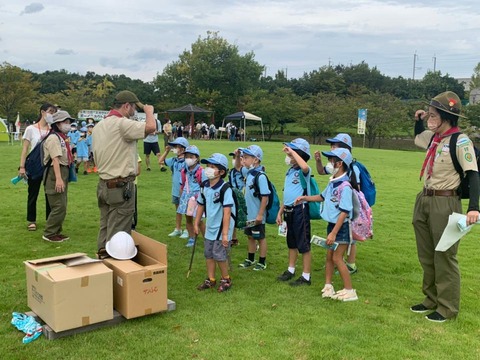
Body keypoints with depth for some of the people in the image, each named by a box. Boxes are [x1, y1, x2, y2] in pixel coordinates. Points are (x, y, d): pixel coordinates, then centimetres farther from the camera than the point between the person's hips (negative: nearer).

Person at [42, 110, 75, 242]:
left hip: (63, 172, 10)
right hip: (55, 173, -10)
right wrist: (58, 178, -31)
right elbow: (55, 159, -23)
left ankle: (56, 231, 24)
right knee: (59, 206, -9)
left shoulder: (62, 138, 16)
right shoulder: (54, 138, -14)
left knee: (62, 206, 15)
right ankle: (49, 234, 1)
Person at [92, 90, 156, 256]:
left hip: (103, 185, 9)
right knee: (117, 232, -1)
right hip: (121, 187, -9)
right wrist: (149, 111, -9)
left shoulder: (98, 126, 13)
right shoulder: (122, 124, -16)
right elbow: (151, 127, -28)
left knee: (105, 228, 16)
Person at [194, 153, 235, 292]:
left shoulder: (225, 189, -21)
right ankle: (210, 280, 29)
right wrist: (196, 224, 14)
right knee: (208, 254, 14)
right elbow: (201, 205, 12)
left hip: (221, 229, -7)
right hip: (210, 228, 7)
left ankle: (226, 280, 21)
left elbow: (227, 212, -23)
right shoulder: (205, 186, 1)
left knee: (219, 256, 0)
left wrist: (225, 233, -24)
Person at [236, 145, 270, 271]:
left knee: (260, 238, 8)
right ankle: (250, 259, 36)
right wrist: (237, 156, 4)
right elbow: (237, 167, 23)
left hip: (257, 215, -8)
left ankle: (262, 262, 22)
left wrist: (260, 214, -21)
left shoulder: (260, 176, -23)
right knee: (250, 236, 20)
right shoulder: (248, 172, 2)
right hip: (248, 213, 8)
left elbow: (265, 197, -23)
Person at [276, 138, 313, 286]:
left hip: (300, 210, -9)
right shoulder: (290, 171, 13)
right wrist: (280, 212, 17)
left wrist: (292, 151, -28)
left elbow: (304, 166, -41)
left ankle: (306, 277, 10)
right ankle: (291, 270, 35)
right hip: (289, 210, 9)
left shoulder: (303, 171, -12)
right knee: (291, 243, 20)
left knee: (303, 244, 0)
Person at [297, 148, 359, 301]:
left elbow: (344, 212, -25)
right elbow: (323, 197, 24)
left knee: (337, 258, -4)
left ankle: (349, 291, 7)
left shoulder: (345, 186, -23)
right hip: (332, 224, 9)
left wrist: (334, 233, -25)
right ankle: (328, 286, 27)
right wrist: (305, 198, 16)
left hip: (342, 227, -9)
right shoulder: (333, 182, 4)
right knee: (329, 256, 15)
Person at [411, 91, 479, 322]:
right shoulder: (433, 137, 10)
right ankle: (432, 299, 29)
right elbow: (417, 138, 34)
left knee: (444, 256, 0)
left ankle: (448, 307, 13)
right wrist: (418, 120, 15)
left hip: (445, 203, -8)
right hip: (424, 200, 8)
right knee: (426, 255, 15)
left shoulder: (460, 141, -14)